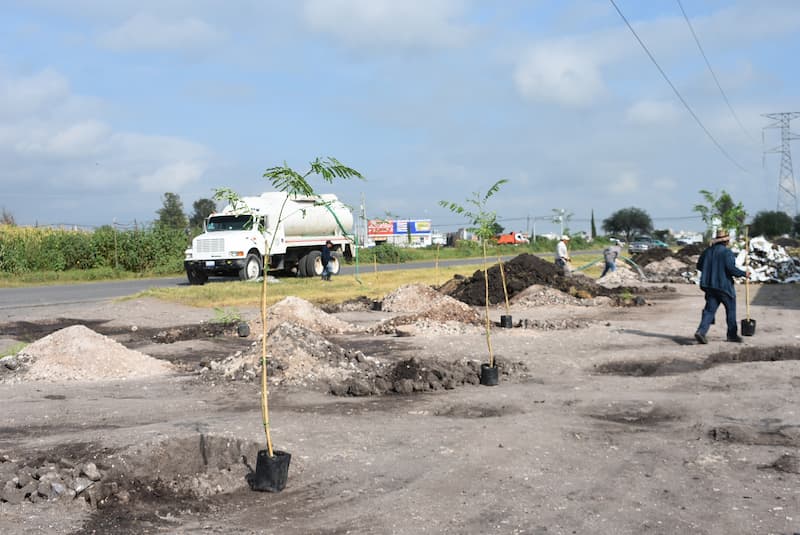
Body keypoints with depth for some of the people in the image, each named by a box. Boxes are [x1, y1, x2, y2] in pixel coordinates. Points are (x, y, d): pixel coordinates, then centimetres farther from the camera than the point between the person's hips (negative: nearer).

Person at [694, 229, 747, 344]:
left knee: (709, 310, 4)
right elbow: (731, 268, -21)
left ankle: (701, 331, -14)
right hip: (724, 286, -5)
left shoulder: (708, 250, 8)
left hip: (710, 285, 5)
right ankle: (732, 334, 20)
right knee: (731, 309, 11)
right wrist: (743, 274, -7)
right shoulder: (727, 252, -12)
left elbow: (699, 265, 13)